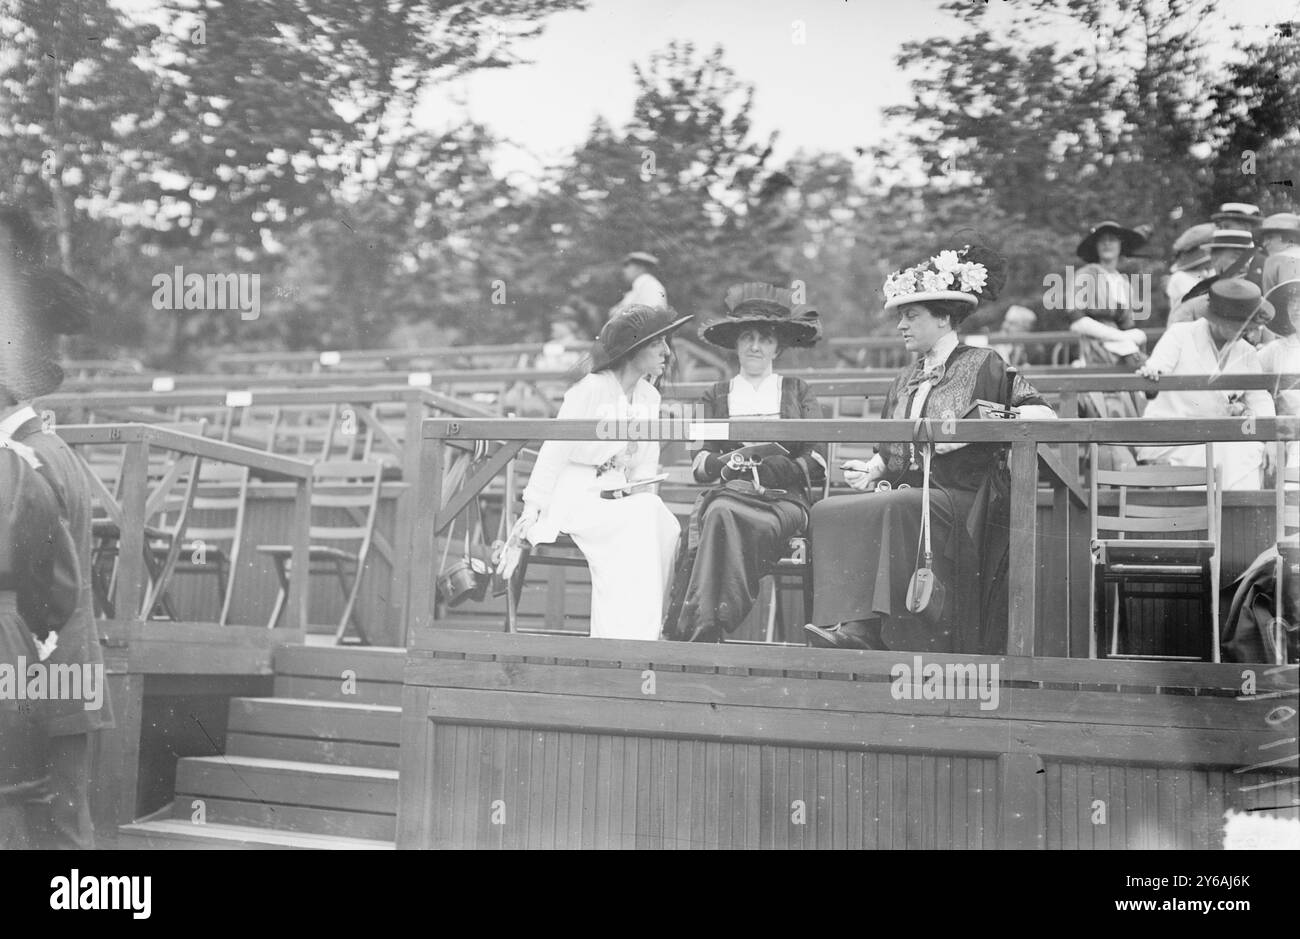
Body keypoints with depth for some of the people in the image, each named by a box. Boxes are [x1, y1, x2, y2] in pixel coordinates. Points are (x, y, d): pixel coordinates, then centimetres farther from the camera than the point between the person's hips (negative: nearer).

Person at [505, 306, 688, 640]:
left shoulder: (649, 396, 11)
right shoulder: (590, 390, -11)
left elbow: (646, 463, 16)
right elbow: (554, 451, -10)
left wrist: (640, 492, -4)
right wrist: (531, 509, -12)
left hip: (620, 496, 7)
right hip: (576, 496, -6)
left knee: (665, 526, -21)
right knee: (639, 522, -29)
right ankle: (618, 640, -26)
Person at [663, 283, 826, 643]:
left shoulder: (798, 392, 17)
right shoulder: (716, 397, 22)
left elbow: (817, 465, 5)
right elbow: (699, 464, 11)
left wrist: (765, 468, -12)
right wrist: (730, 463, -12)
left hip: (784, 501, -2)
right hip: (728, 492, 2)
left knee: (723, 517, -34)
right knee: (718, 513, -35)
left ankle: (696, 632, -40)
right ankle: (704, 633, -40)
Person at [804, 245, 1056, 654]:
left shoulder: (982, 364, 3)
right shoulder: (905, 382, 24)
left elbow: (1044, 413, -8)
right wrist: (871, 471, 5)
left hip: (961, 498, -6)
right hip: (909, 493, 7)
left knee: (894, 510, -36)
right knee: (828, 511, -19)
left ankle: (869, 627, -39)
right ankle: (842, 621, -29)